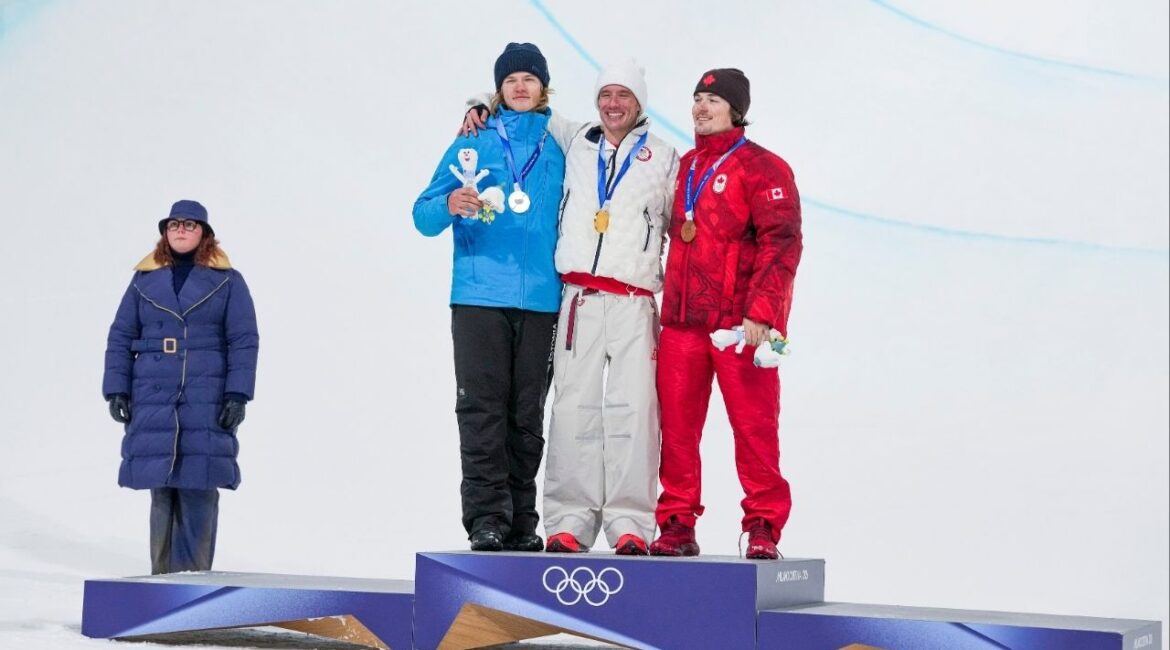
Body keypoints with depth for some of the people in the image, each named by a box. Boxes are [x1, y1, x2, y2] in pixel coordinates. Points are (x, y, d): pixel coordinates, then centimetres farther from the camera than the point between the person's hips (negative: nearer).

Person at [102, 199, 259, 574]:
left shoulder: (227, 281, 5)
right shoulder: (145, 280, 11)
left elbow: (244, 342, 2)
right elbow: (120, 337, 12)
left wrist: (237, 396, -7)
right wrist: (117, 390, 4)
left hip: (206, 402, -2)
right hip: (154, 402, 2)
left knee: (198, 486, -6)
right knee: (161, 488, 2)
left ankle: (193, 576, -2)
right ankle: (162, 575, 8)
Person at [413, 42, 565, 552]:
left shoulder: (558, 150, 13)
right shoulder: (470, 146, 10)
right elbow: (424, 217, 5)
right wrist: (449, 206, -17)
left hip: (541, 299, 1)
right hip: (479, 297, -1)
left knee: (528, 413, 2)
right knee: (482, 407, -8)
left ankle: (522, 520, 6)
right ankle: (487, 517, -8)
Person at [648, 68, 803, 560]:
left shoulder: (762, 168, -2)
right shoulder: (685, 168, 17)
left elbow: (782, 242, -11)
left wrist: (760, 313, -19)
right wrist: (669, 304, 17)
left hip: (741, 324, -6)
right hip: (681, 321, 6)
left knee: (754, 426, -3)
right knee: (676, 426, 5)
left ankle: (763, 527, 4)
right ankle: (677, 524, 13)